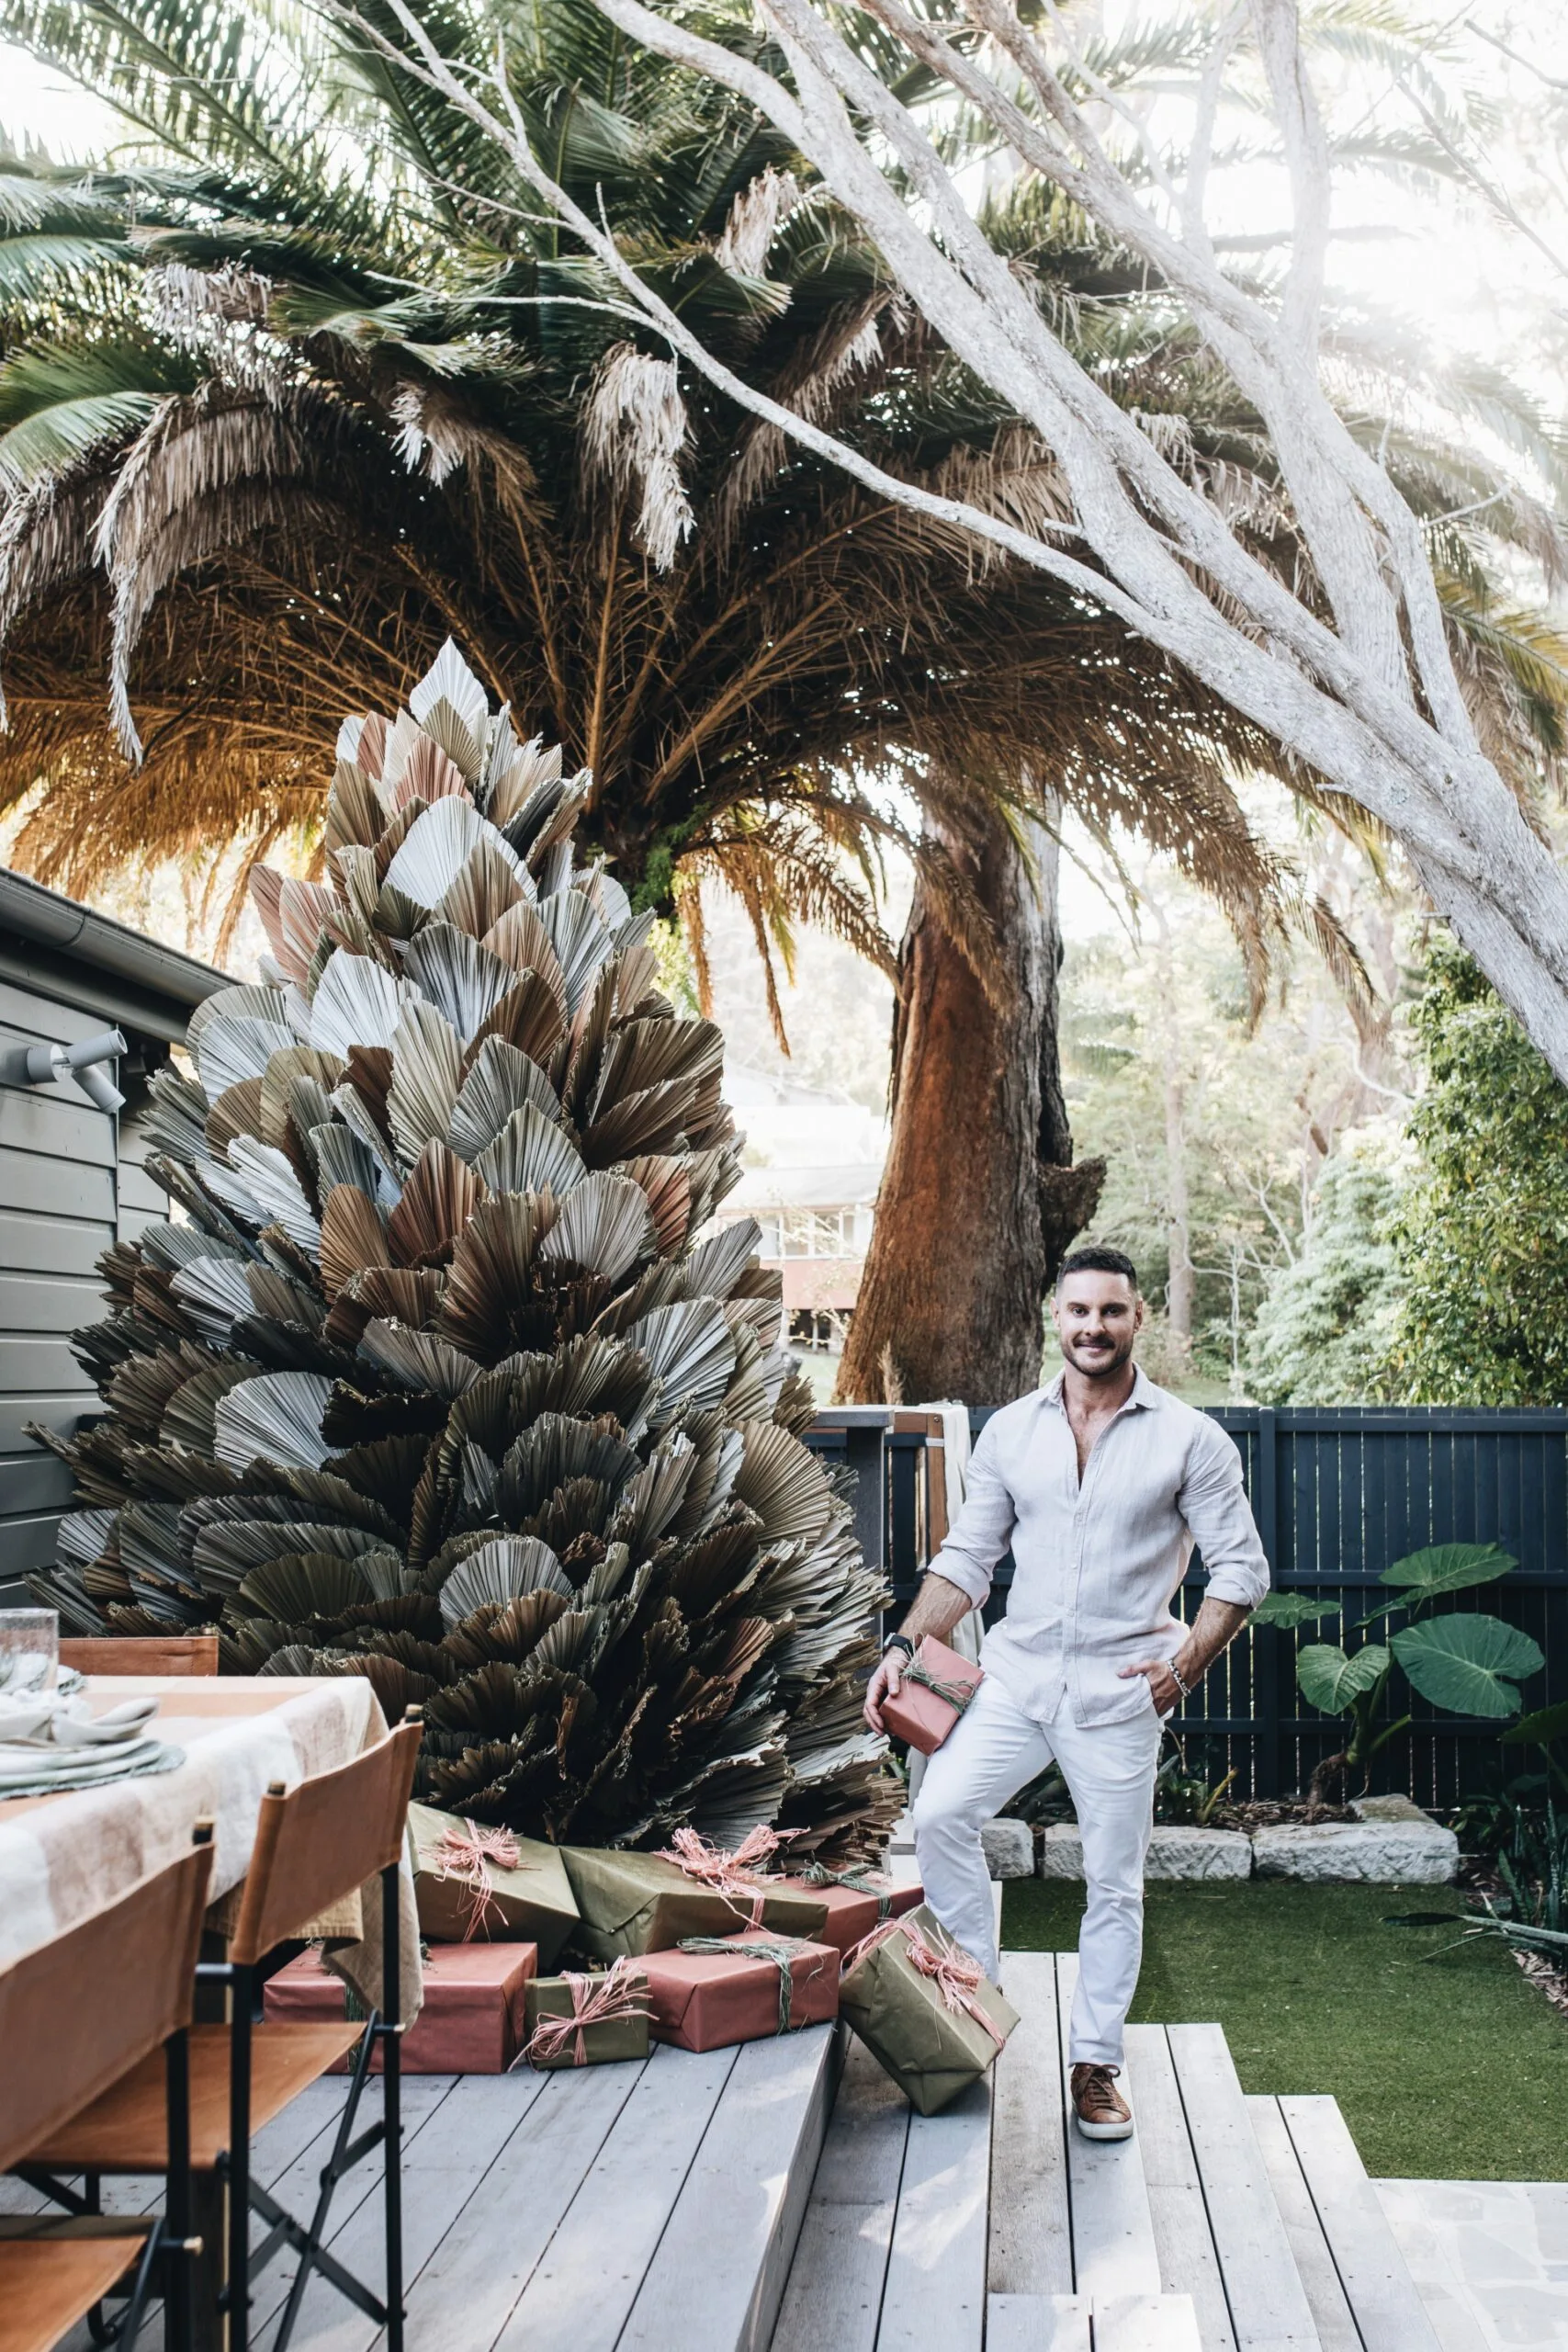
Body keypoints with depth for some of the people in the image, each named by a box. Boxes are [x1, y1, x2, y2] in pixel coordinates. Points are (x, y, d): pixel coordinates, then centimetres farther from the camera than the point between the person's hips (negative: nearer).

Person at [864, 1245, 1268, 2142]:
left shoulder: (1188, 1439, -4)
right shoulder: (1011, 1431, 5)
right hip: (1017, 1674, 3)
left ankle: (1096, 2064, 21)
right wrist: (906, 1646, -4)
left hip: (1119, 1692, -2)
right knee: (940, 1811, -15)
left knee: (1115, 1885, 6)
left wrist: (1187, 1664, -16)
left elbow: (1242, 1568, -3)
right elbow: (967, 1558, 9)